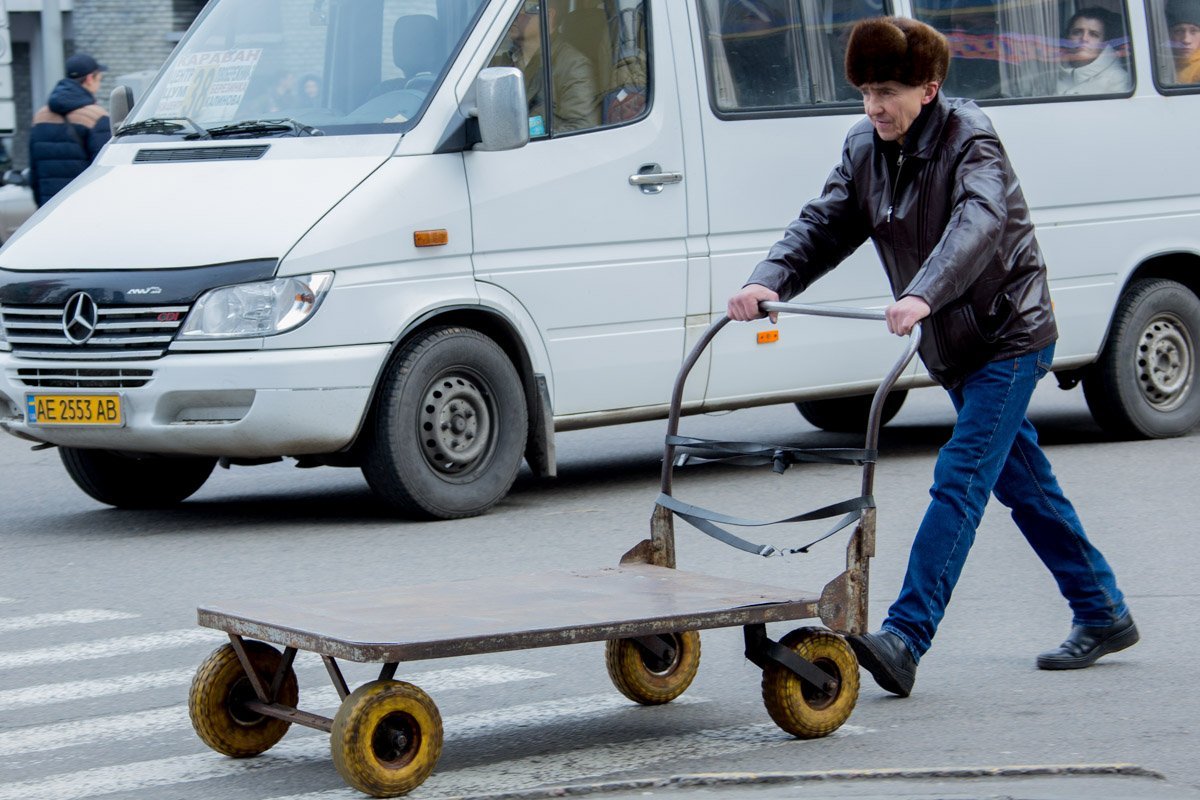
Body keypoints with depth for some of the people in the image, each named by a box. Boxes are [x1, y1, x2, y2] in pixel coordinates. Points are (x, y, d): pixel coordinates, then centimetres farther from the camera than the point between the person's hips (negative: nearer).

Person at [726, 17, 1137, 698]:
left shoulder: (969, 137, -20)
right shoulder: (864, 150, 2)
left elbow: (977, 223, -37)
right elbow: (824, 226, -4)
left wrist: (922, 296, -53)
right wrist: (769, 281, -25)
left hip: (1010, 335, -8)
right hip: (953, 347, 8)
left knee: (960, 481, -16)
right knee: (1024, 484, 14)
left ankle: (904, 640, -25)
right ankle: (1104, 615, 26)